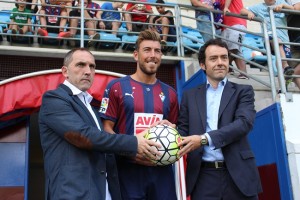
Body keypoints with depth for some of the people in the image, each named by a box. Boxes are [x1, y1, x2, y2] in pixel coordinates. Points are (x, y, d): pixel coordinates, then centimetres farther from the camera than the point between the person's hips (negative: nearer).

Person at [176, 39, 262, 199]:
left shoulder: (243, 91, 6)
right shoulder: (190, 95, 12)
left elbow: (244, 122, -10)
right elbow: (183, 129, 9)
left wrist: (204, 139, -20)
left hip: (237, 174, -1)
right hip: (203, 176, 1)